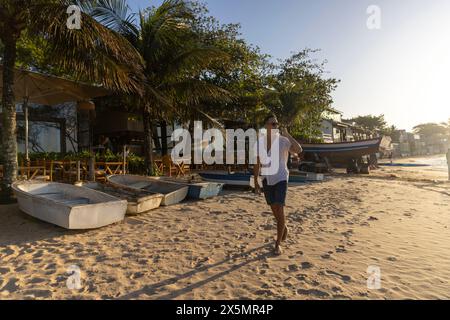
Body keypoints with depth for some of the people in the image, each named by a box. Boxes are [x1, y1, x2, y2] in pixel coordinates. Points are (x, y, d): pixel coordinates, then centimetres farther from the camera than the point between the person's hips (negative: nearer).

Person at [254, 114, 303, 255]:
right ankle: (284, 228, 45)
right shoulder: (260, 142, 0)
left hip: (281, 179, -4)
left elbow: (299, 150, -28)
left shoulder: (283, 140, -11)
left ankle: (278, 244, 3)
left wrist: (287, 134, -25)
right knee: (274, 209, 16)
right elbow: (257, 163, 5)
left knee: (279, 209, -10)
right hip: (267, 180, 4)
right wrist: (256, 182, 6)